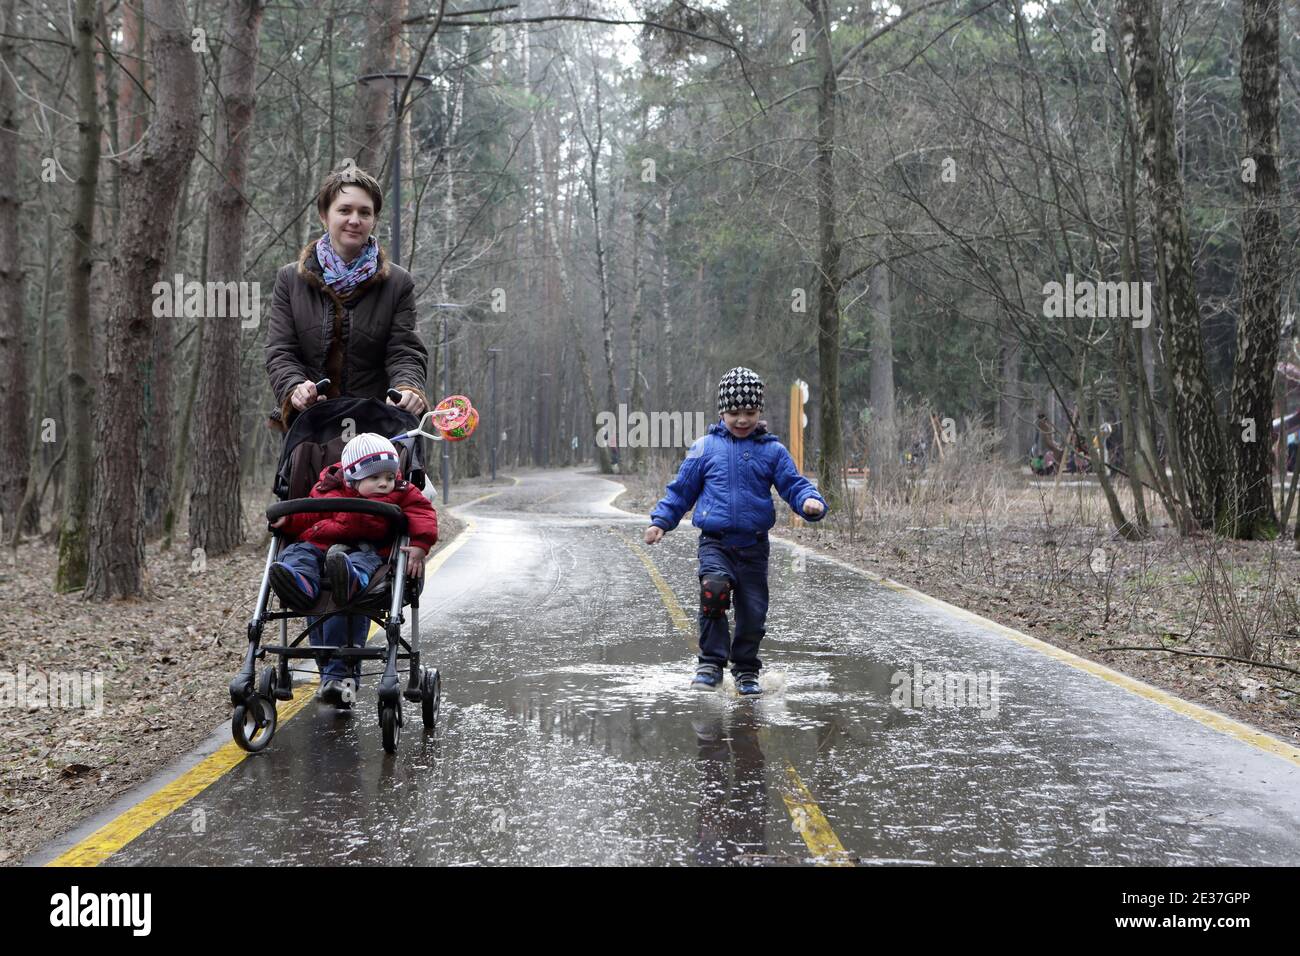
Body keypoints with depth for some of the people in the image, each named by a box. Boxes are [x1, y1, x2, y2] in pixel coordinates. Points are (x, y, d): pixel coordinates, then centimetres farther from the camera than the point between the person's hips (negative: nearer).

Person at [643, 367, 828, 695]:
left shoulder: (772, 451, 4)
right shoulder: (706, 448, 4)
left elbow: (793, 484, 1)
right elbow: (682, 489, 13)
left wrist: (811, 502, -20)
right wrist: (660, 520, 6)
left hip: (754, 545, 1)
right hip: (715, 541, -1)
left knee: (753, 610, 3)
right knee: (714, 587, -27)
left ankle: (746, 672, 23)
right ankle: (711, 662, -17)